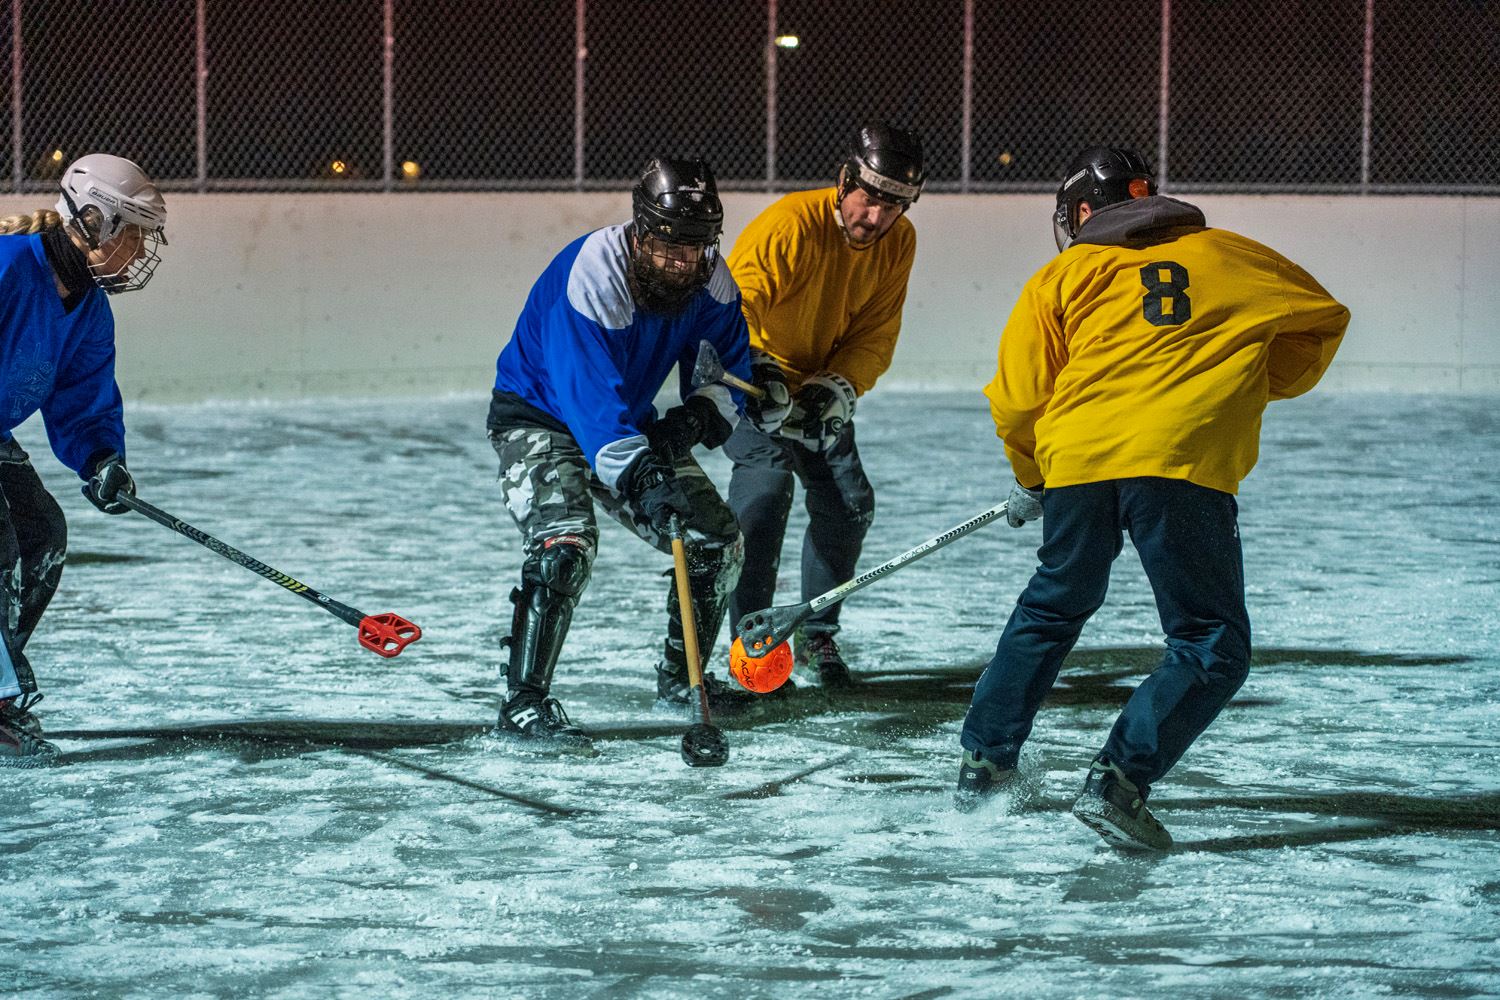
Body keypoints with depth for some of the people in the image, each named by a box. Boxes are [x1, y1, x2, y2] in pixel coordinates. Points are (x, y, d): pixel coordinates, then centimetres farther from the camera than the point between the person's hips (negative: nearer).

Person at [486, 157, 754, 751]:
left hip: (630, 422, 7)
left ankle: (680, 677, 22)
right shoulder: (590, 274, -33)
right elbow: (588, 394, -41)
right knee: (566, 541, -30)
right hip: (538, 417, -7)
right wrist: (640, 478, -51)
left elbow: (730, 373, -4)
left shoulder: (711, 281, -12)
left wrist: (694, 419, -26)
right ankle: (524, 702, -27)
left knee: (718, 540, 3)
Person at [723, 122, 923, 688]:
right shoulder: (789, 226, -30)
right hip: (753, 374, -6)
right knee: (766, 486, -23)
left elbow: (875, 334, -8)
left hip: (822, 382, 6)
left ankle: (817, 636, 17)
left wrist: (839, 386, -27)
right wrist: (758, 378, -50)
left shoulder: (898, 243, -9)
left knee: (849, 503, 1)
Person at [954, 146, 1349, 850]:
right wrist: (1263, 385, 39)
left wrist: (1030, 480, 32)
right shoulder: (1230, 257, 20)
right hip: (1183, 465, -2)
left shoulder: (1064, 275, 18)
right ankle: (1116, 782, -12)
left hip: (1079, 460, 2)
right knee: (1213, 648, 4)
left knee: (1053, 606, 27)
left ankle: (985, 761, 29)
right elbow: (1323, 318, 28)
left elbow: (1017, 400, 15)